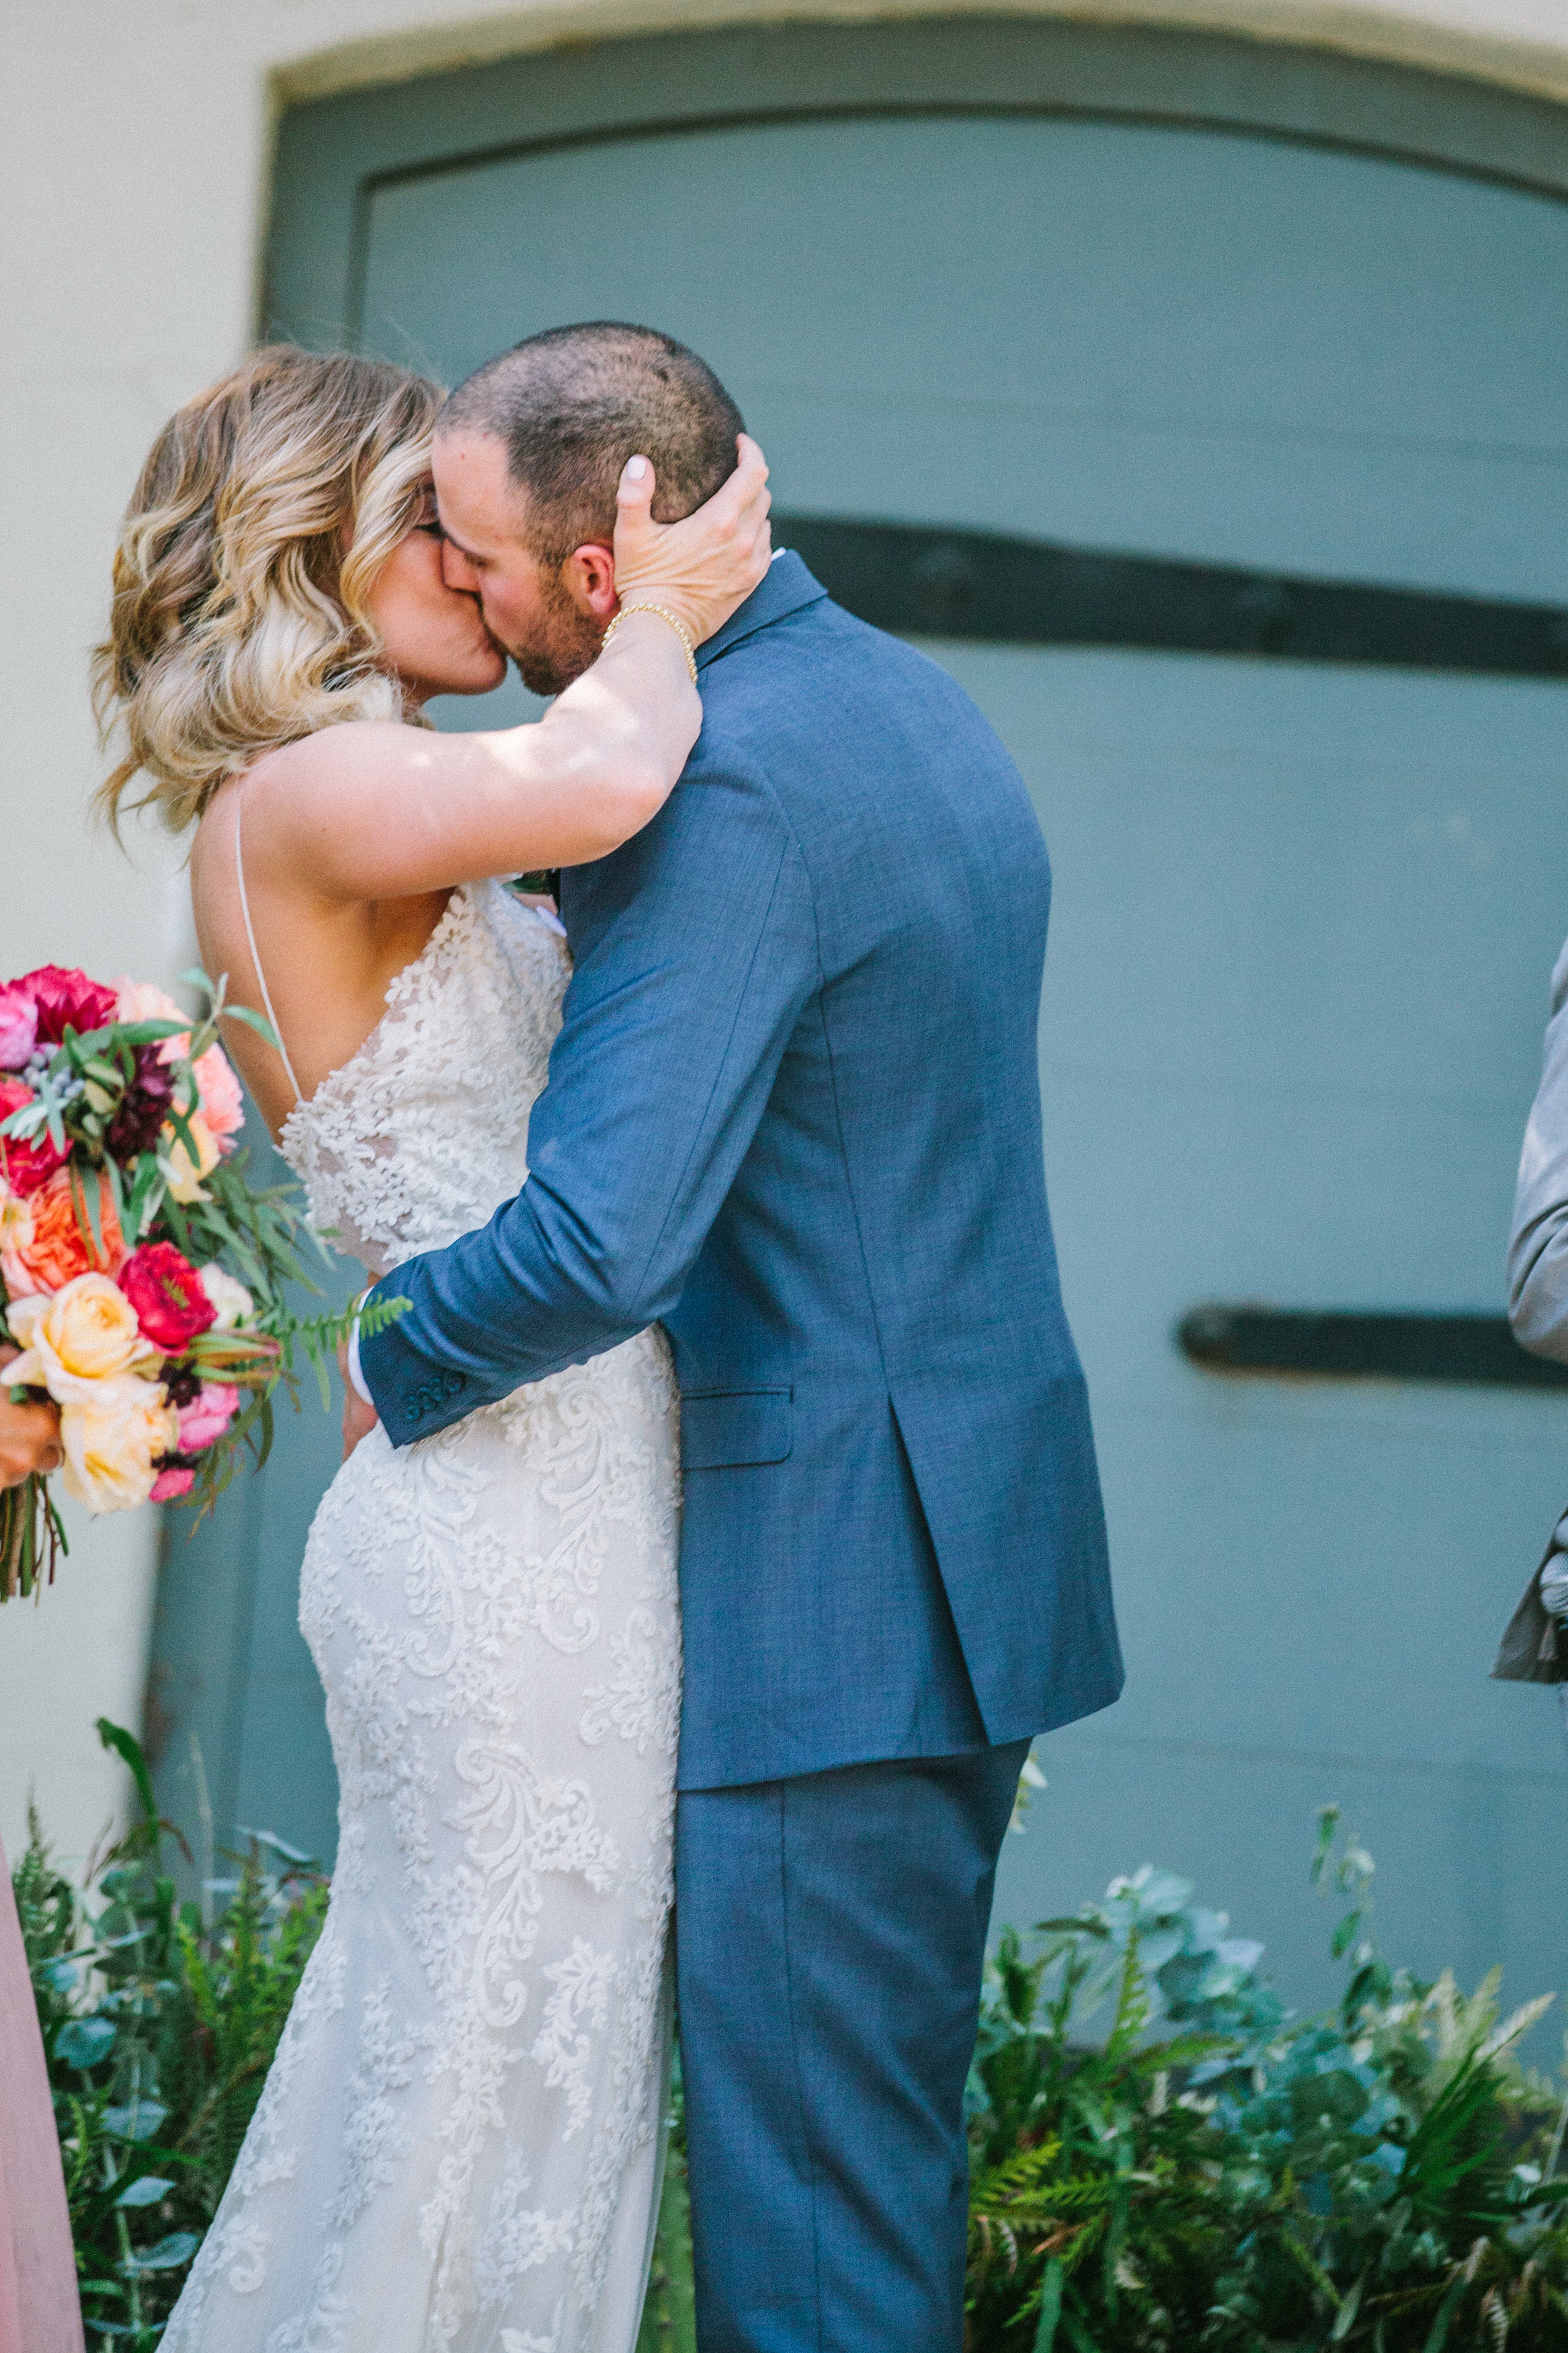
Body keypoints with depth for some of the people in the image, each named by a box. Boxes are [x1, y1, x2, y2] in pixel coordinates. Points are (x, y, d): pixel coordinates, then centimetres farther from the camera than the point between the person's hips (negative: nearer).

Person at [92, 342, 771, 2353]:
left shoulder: (366, 807, 17)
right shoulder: (295, 799, -13)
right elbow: (597, 786, -30)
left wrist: (652, 634, 9)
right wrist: (656, 621, -10)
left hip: (537, 1493, 10)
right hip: (512, 1517, -10)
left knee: (443, 2036, 17)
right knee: (508, 2041, -2)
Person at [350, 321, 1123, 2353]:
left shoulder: (729, 785, -20)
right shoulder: (914, 703, 12)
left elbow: (603, 1240, -26)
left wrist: (390, 1365, -9)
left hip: (830, 1582, -10)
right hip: (972, 1541, 10)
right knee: (880, 2143, 15)